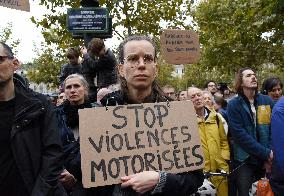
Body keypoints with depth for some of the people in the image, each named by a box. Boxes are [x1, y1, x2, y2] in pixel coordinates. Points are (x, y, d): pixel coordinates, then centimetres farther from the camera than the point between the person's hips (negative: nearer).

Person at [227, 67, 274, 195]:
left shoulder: (267, 101, 4)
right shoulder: (233, 105, -6)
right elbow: (239, 134, -15)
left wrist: (270, 156, -12)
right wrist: (266, 153, -17)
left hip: (267, 160, 3)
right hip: (245, 161, -3)